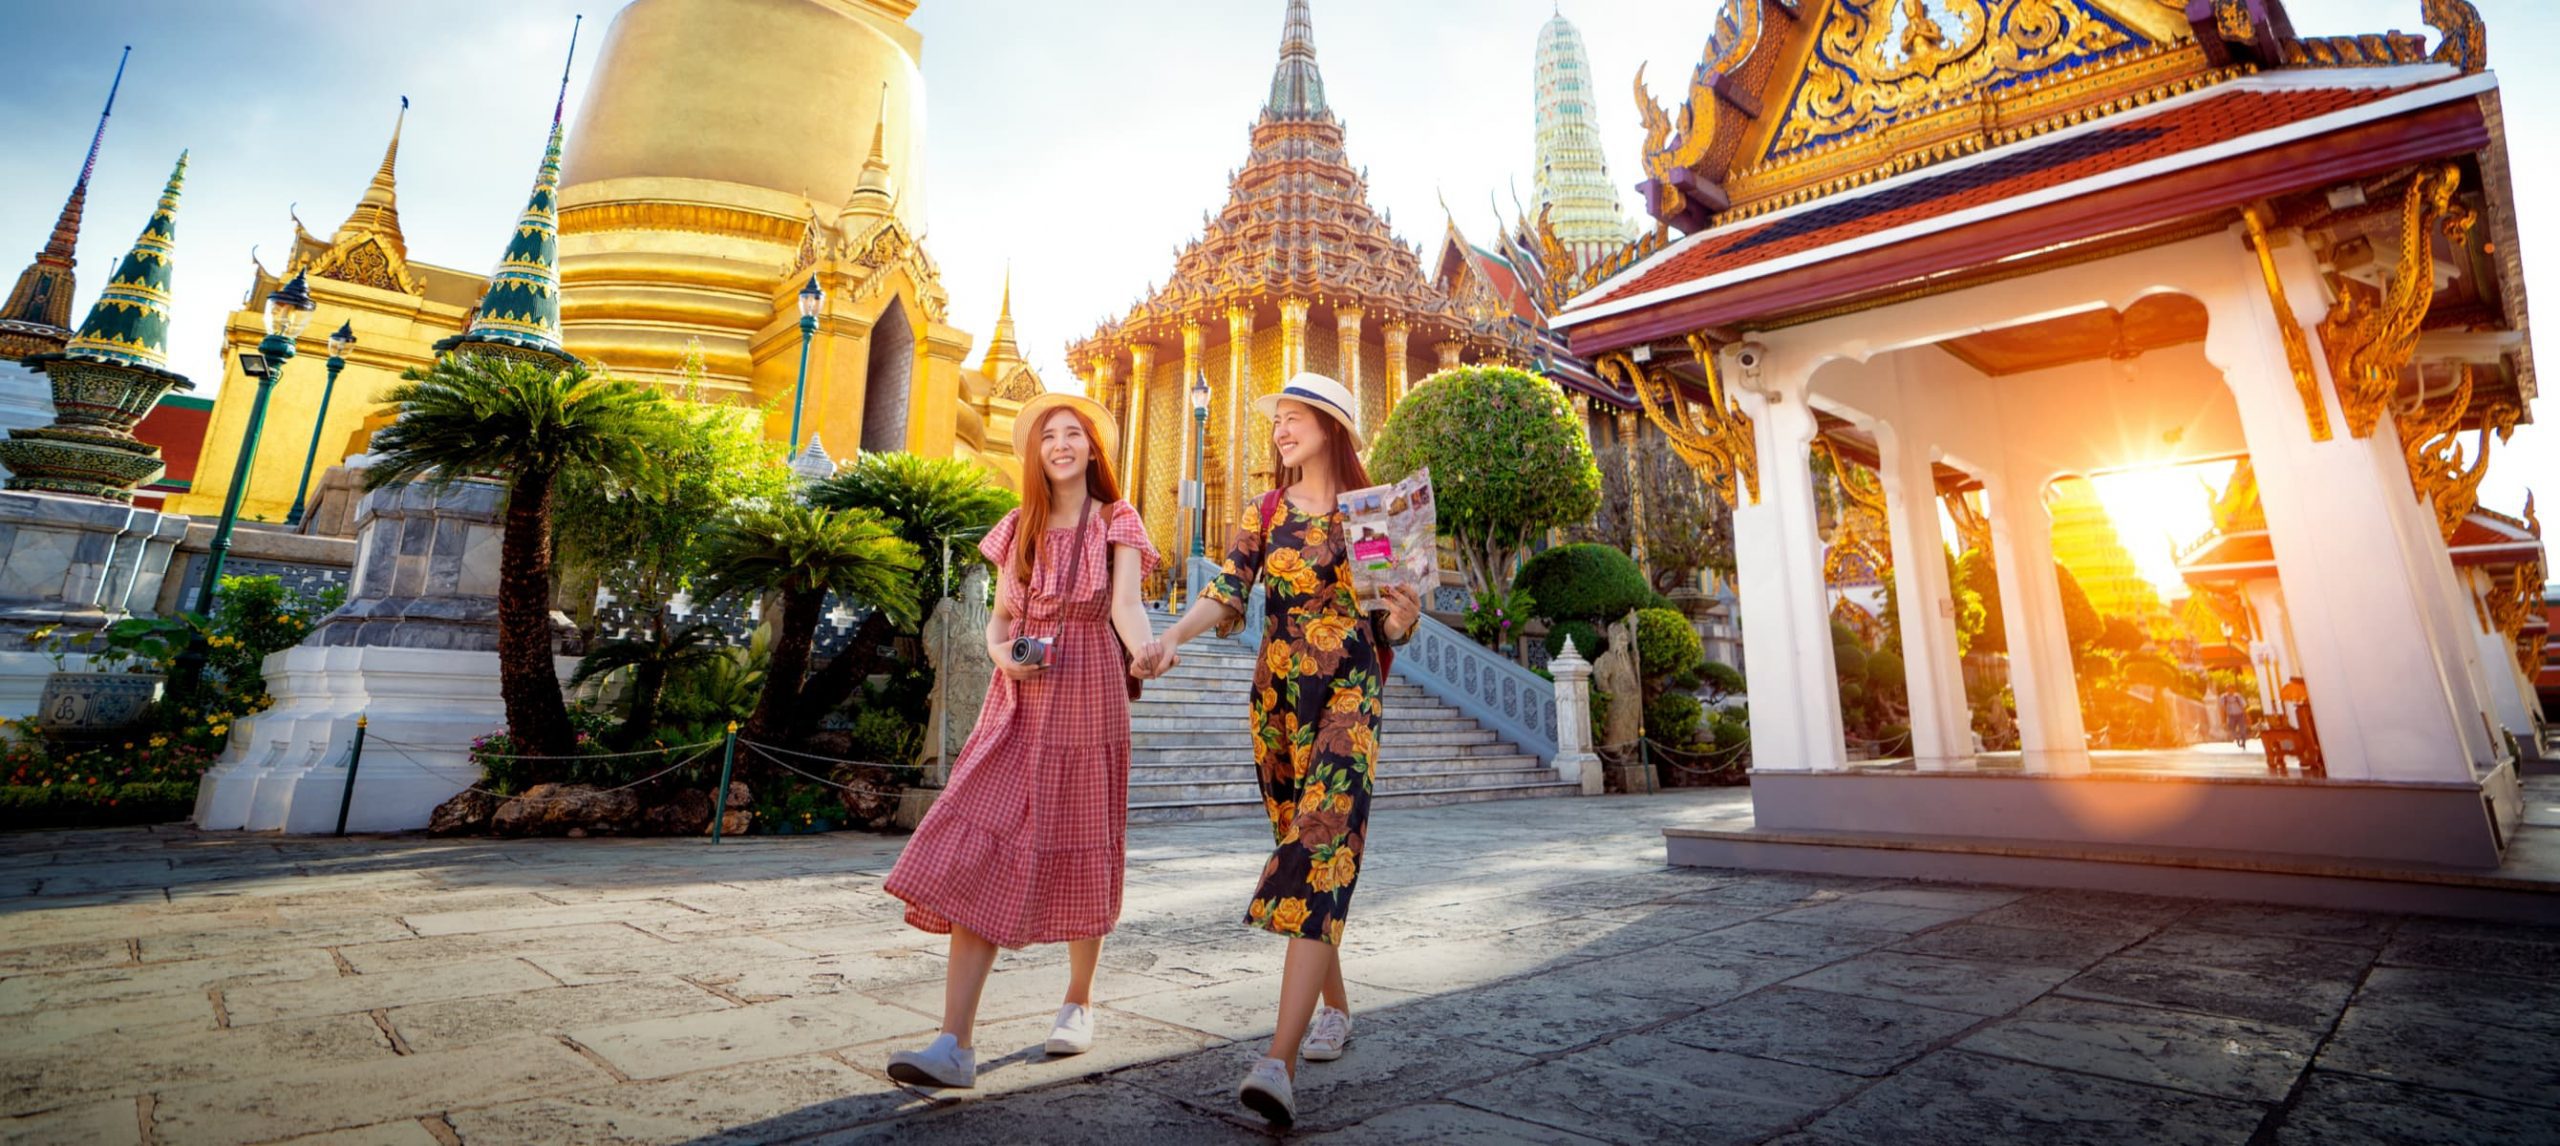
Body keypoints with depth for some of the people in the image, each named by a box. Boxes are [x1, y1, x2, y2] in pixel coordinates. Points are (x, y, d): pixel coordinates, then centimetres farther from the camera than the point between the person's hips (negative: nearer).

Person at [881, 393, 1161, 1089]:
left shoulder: (1116, 522, 1)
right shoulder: (1019, 528, 12)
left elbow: (1126, 603, -15)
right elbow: (998, 617, 12)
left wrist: (1147, 651, -36)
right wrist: (1002, 653, -11)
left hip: (1089, 701, -3)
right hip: (1019, 705, 3)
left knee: (1081, 849, 8)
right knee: (979, 853, -9)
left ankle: (1078, 1003, 30)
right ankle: (954, 1045, -8)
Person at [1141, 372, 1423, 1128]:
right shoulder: (1265, 512, 9)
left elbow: (1389, 626, 5)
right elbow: (1226, 593, -3)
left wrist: (1403, 617, -19)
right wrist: (1173, 636, -22)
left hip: (1349, 695, -3)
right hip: (1276, 696, 4)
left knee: (1321, 850, -16)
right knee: (1302, 846, 10)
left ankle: (1279, 1062, -22)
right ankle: (1335, 1008, 30)